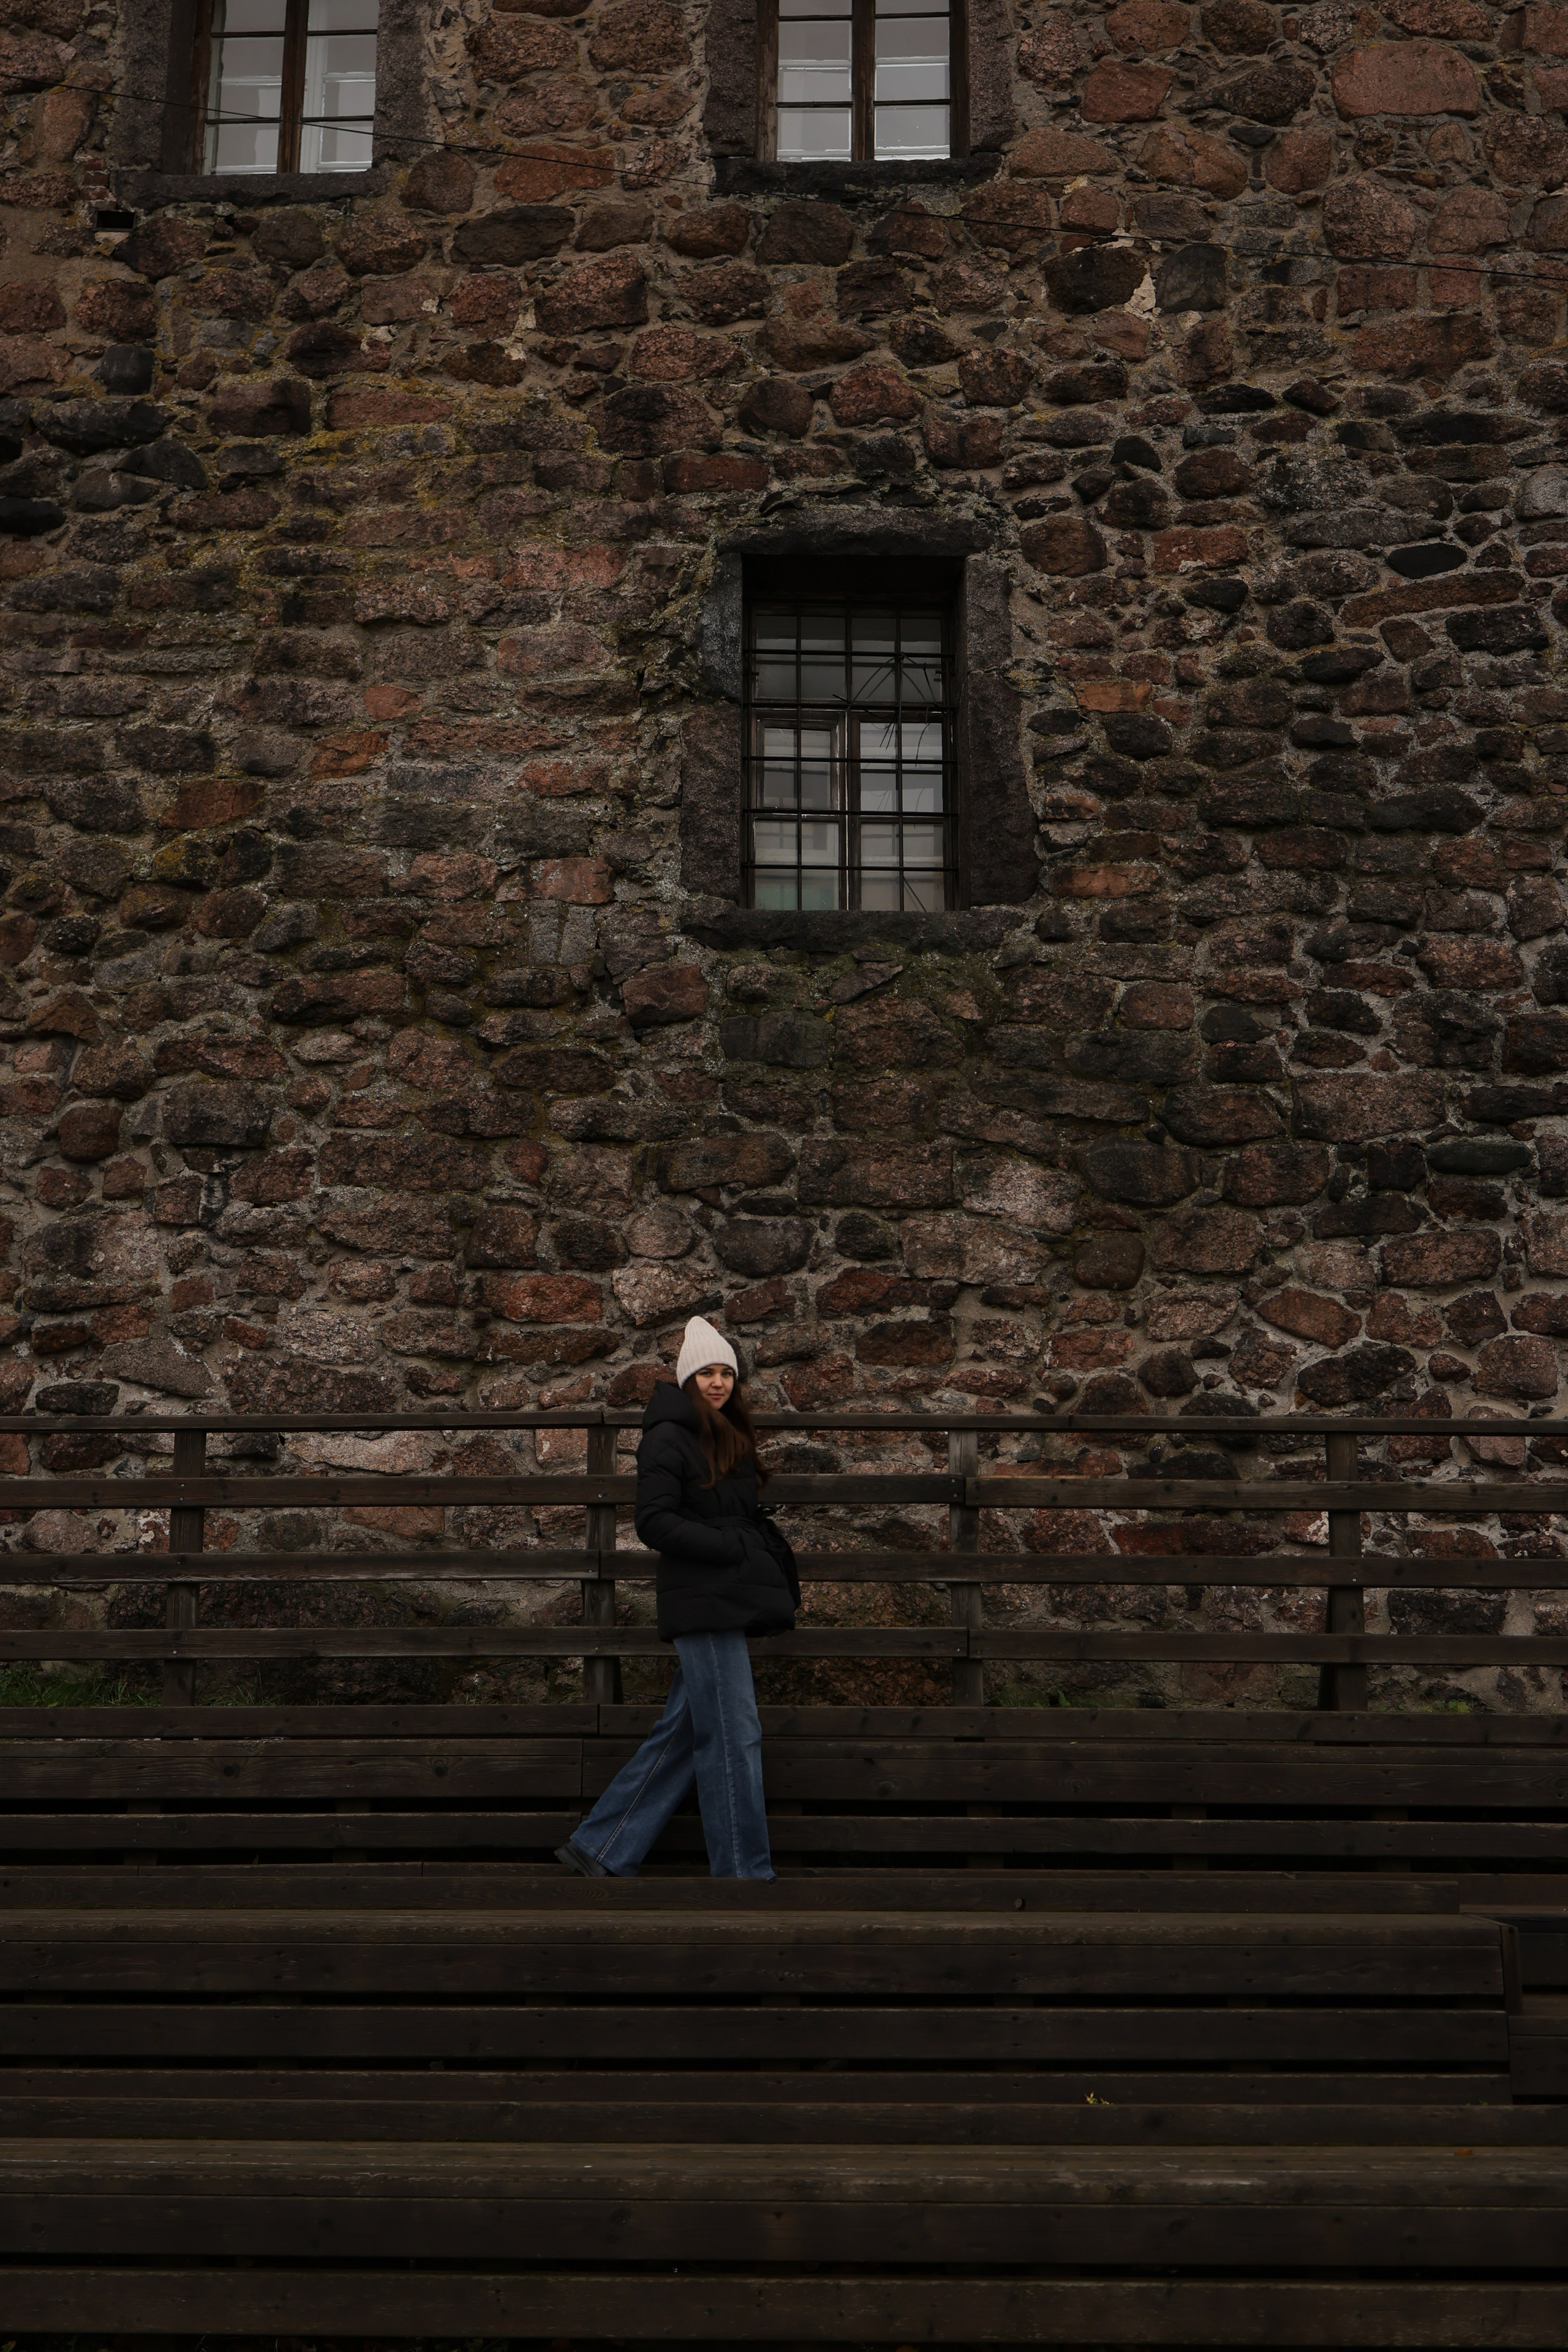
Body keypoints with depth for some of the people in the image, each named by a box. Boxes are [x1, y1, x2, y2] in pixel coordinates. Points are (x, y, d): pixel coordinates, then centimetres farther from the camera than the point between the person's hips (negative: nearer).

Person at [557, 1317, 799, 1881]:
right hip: (702, 1604, -9)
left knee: (682, 1732, 9)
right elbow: (655, 1524, -15)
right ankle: (745, 1872, 1)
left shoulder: (727, 1437, 19)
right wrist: (736, 1548, -17)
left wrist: (778, 1567, 10)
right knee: (733, 1736, -6)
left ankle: (600, 1850, 15)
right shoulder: (669, 1438, -8)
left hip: (729, 1603, 9)